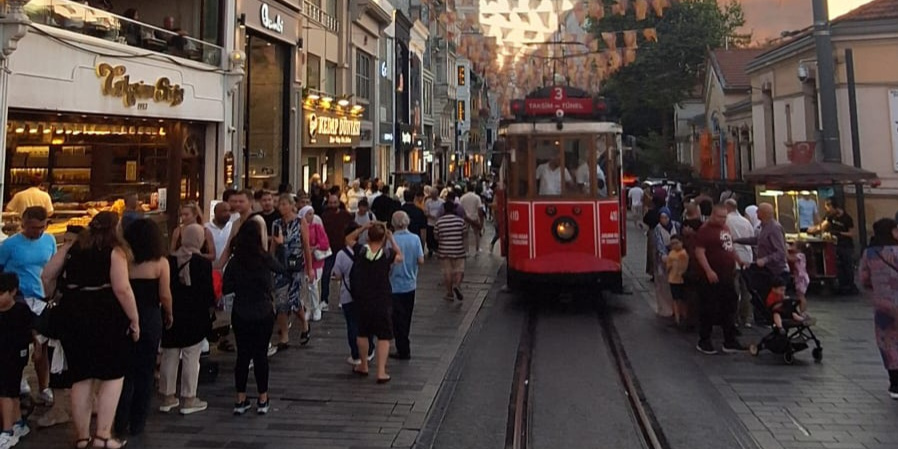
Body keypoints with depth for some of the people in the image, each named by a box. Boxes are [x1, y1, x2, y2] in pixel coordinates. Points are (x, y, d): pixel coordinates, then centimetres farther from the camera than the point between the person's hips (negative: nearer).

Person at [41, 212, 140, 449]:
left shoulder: (72, 248, 11)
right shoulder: (114, 251, -5)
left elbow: (46, 276, 10)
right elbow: (122, 289, -16)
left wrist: (69, 299, 22)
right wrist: (134, 319, -10)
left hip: (72, 314, 5)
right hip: (105, 315, -5)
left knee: (80, 376, 12)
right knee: (113, 374, 6)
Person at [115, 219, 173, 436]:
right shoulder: (160, 262, -7)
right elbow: (165, 296, -8)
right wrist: (169, 314, 10)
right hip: (150, 318, -1)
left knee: (125, 369, 12)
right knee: (145, 370, 10)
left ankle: (121, 422, 12)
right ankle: (137, 423, 15)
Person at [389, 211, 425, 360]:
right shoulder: (415, 238, -6)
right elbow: (421, 260, -6)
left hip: (395, 285, -4)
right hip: (410, 284, 5)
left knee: (398, 320, 4)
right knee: (406, 318, 19)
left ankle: (403, 351, 7)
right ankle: (404, 347, 32)